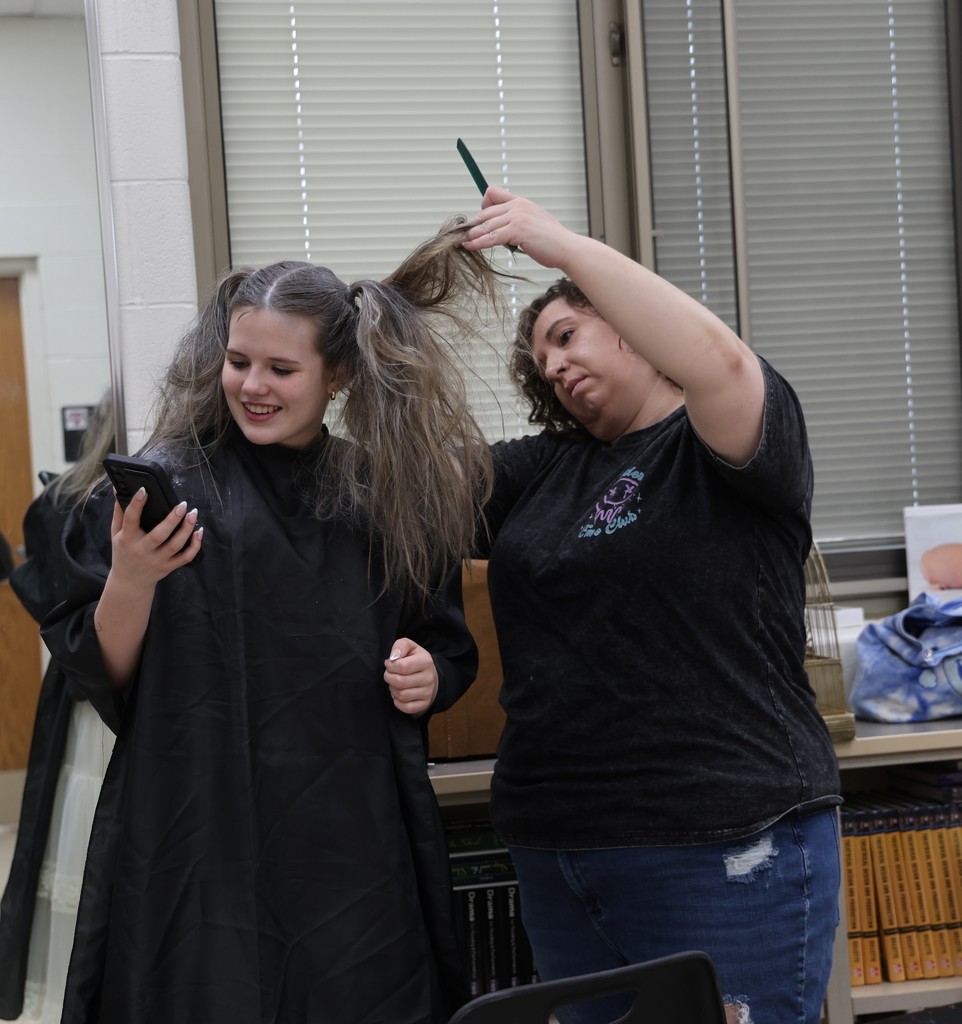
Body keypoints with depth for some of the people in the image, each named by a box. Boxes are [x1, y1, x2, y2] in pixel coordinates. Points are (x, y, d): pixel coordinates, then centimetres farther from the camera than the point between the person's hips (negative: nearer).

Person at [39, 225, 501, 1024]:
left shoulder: (389, 499, 5)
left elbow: (450, 650, 17)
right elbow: (102, 680, -4)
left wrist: (430, 675, -5)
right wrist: (130, 579, -22)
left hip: (357, 853, 3)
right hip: (200, 850, -2)